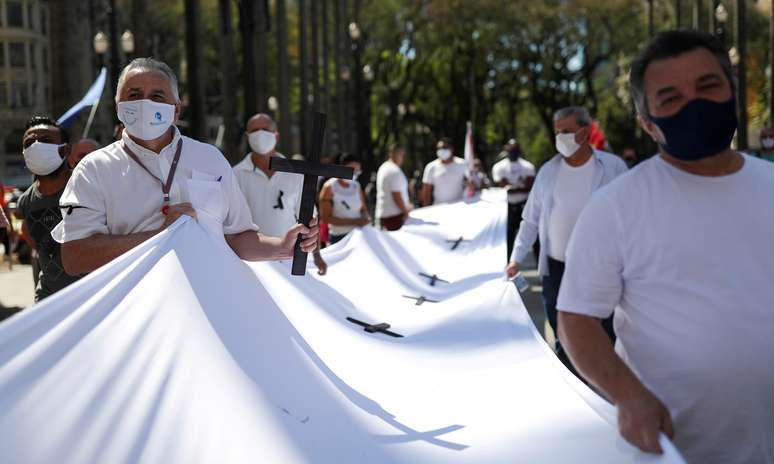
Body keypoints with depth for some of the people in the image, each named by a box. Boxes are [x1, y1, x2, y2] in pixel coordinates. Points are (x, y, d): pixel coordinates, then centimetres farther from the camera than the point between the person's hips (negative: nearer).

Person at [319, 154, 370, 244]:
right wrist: (353, 222, -18)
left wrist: (365, 218, -6)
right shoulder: (329, 187, -8)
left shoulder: (356, 186, 8)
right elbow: (326, 218, -13)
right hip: (339, 237, -5)